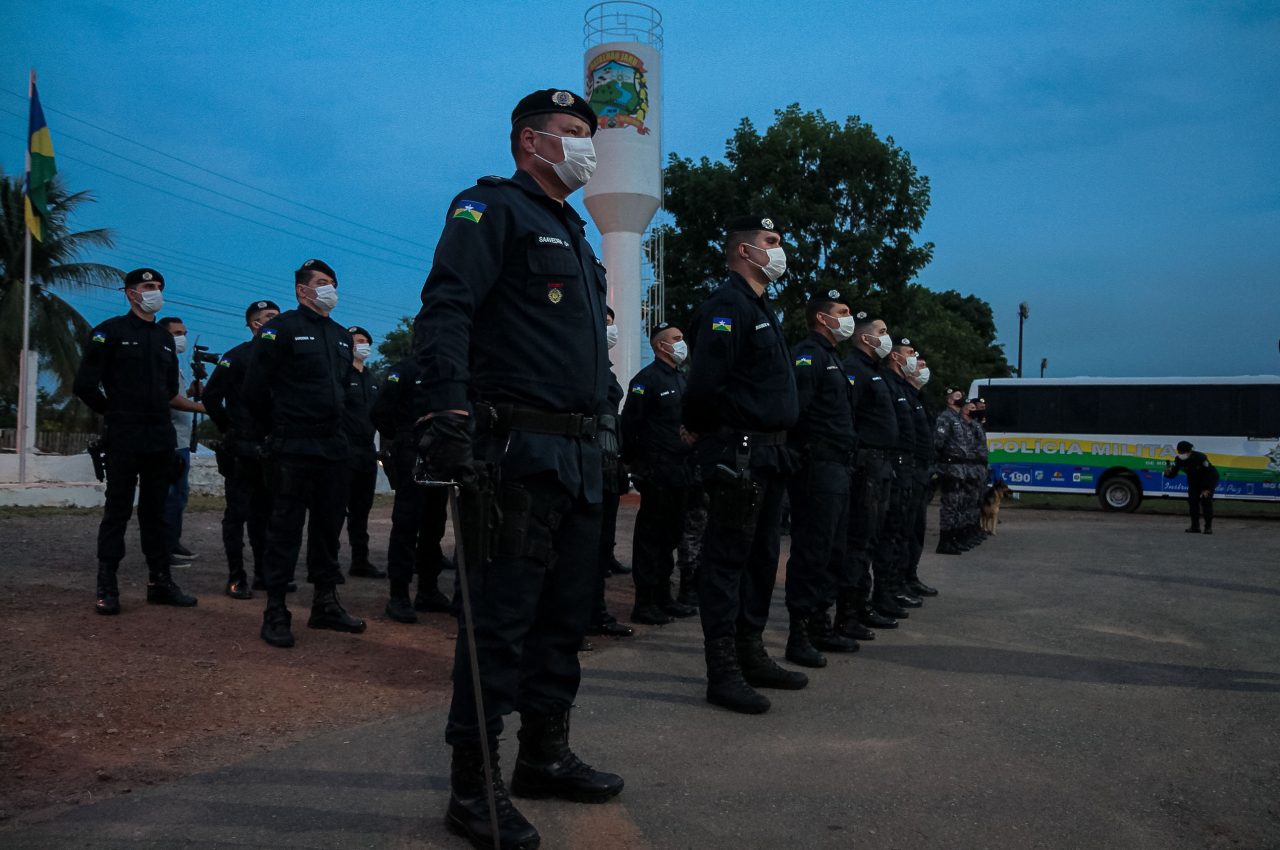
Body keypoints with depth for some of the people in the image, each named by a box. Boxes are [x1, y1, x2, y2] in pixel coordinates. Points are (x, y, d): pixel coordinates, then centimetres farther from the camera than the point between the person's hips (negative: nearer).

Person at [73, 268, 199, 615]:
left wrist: (199, 405, 13)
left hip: (161, 437, 6)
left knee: (156, 511, 10)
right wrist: (114, 413, 1)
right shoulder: (110, 331, -3)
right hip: (124, 438, -6)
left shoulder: (165, 338, 16)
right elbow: (85, 385, -6)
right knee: (118, 510, -3)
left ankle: (160, 582, 16)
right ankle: (107, 588, 3)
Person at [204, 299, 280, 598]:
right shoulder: (237, 356, -5)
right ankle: (236, 578, 3)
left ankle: (264, 573, 19)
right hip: (242, 450, -6)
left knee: (265, 513, 11)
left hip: (271, 448, 6)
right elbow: (211, 396, -7)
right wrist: (229, 428, -4)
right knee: (238, 513, -2)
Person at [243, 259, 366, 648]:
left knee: (328, 525, 10)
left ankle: (325, 604, 20)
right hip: (293, 448, -7)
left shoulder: (341, 336, 17)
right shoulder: (282, 328, -4)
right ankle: (275, 612, 2)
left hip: (333, 446, 7)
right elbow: (255, 388, -6)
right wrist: (275, 430, 2)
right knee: (286, 528, -4)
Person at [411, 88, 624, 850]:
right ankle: (475, 785, 5)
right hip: (518, 450, -9)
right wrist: (448, 411, -29)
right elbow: (444, 311, -17)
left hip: (581, 454, 9)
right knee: (502, 616, -5)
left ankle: (545, 755, 27)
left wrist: (602, 429, 22)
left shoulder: (573, 232, 25)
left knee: (566, 613, 14)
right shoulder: (494, 209, -3)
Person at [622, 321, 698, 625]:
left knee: (671, 536, 13)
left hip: (681, 472, 8)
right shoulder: (646, 379, -9)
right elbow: (630, 423, -13)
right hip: (657, 472, -8)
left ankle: (664, 597, 23)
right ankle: (644, 603, 3)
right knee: (650, 537, -3)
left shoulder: (681, 379, 17)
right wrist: (635, 461, -11)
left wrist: (692, 439, 10)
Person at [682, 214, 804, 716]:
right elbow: (705, 382, -22)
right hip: (738, 454, -10)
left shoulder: (762, 307, 20)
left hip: (768, 453, 10)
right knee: (727, 558, -5)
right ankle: (722, 673, 0)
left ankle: (751, 655, 26)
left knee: (761, 556, 15)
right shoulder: (727, 305, -13)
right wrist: (703, 429, -7)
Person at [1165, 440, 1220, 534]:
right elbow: (1173, 474, -15)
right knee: (1192, 501, -5)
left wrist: (1207, 489, -29)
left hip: (1209, 479, -5)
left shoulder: (1200, 457, -33)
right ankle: (1195, 526, 2)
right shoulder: (1178, 459, -18)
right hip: (1194, 480, 5)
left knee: (1206, 500, -17)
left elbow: (1210, 473, -27)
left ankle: (1208, 527, -11)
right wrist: (1168, 473, -41)